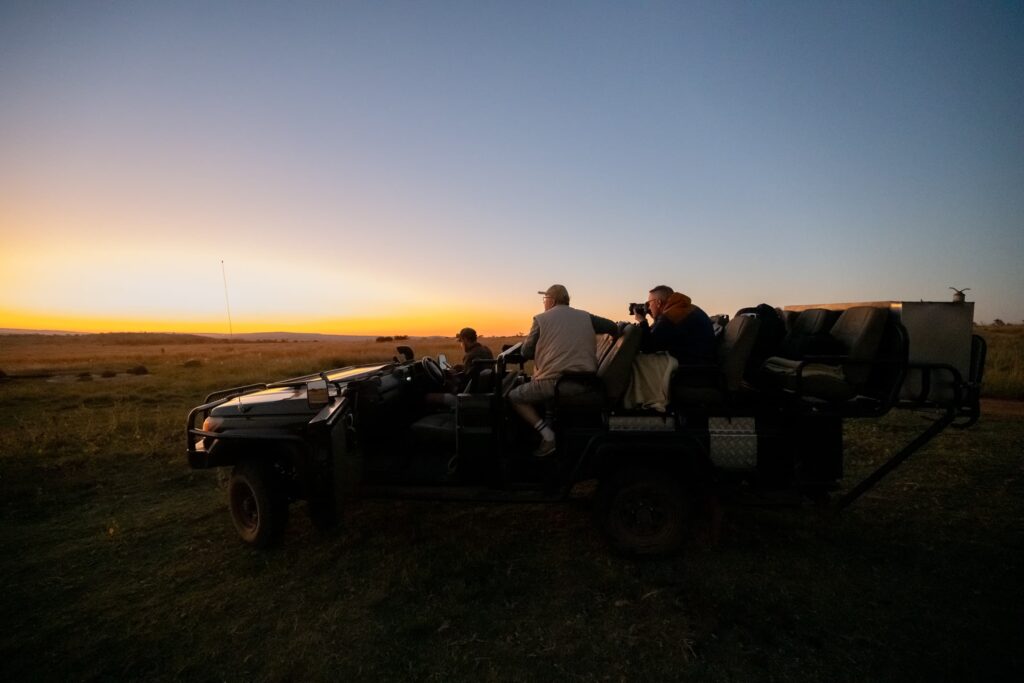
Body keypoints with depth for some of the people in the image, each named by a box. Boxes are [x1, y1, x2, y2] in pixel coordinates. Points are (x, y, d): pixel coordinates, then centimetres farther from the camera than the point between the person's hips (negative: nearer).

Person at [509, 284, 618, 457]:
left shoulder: (541, 319, 3)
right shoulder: (586, 317, 13)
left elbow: (526, 353, 4)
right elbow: (612, 327, 19)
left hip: (554, 381, -6)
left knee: (514, 397, 14)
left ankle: (547, 435, 1)